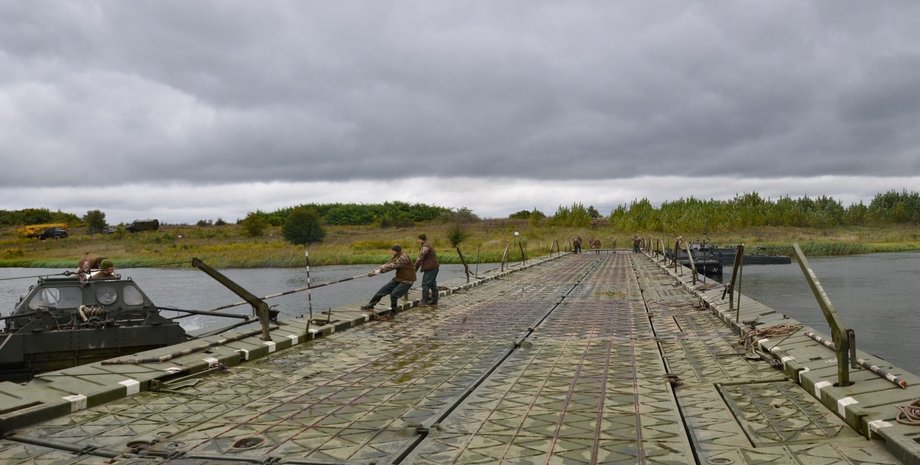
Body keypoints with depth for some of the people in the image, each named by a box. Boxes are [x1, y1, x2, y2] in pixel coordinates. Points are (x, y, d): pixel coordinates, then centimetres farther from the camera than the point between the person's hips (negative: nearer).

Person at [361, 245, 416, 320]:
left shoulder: (403, 258, -23)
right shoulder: (396, 258, 7)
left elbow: (392, 266, -32)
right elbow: (387, 264, -2)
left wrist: (380, 270, -35)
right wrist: (375, 270, -13)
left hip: (406, 281, -9)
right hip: (398, 279, 9)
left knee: (394, 294, -23)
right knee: (383, 290, 5)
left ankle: (392, 313, -4)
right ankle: (370, 305, 18)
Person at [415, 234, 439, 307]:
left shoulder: (425, 247, -13)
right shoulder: (428, 246, 20)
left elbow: (420, 258, -15)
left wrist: (415, 268, -7)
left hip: (430, 268, -10)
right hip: (434, 268, 10)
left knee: (425, 284, -6)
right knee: (433, 284, 11)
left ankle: (424, 301, -5)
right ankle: (434, 302, 14)